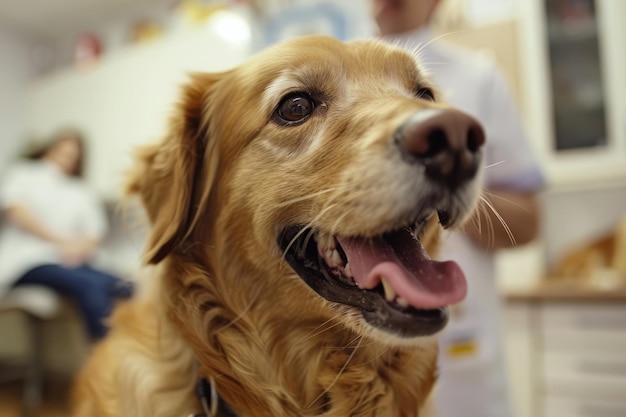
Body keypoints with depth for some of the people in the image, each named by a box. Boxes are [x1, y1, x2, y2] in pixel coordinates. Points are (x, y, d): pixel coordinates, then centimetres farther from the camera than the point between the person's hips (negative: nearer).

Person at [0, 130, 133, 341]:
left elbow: (94, 230, 13)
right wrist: (61, 240, -11)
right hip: (30, 259, -3)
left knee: (117, 285, -30)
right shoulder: (24, 172, 20)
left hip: (70, 261, 4)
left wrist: (80, 246, -12)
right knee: (87, 284, -35)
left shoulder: (81, 191, 27)